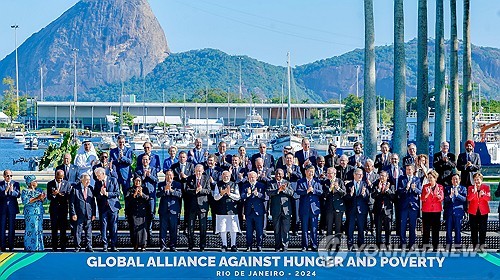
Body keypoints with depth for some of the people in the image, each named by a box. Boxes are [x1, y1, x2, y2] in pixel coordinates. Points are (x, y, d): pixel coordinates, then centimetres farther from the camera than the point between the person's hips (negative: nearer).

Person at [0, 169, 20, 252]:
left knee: (11, 228, 3)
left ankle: (11, 246, 8)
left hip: (12, 208, 0)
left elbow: (18, 195, -6)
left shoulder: (16, 184, 4)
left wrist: (12, 190, -23)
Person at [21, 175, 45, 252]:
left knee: (39, 229, 5)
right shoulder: (25, 191, -3)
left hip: (39, 212, 6)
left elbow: (43, 200, 9)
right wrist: (37, 198, -21)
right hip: (30, 213, -6)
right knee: (31, 229, -7)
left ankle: (39, 246, 10)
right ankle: (30, 247, -3)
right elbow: (25, 201, -17)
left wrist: (42, 198, -16)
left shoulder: (39, 190, 12)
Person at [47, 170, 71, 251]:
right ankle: (54, 247, 6)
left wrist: (61, 194, -18)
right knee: (54, 228, 1)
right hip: (54, 208, 0)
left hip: (63, 208, 0)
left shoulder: (67, 184, 5)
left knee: (63, 228, 0)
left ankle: (63, 247, 4)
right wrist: (53, 195, -21)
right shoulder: (50, 184, 4)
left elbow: (69, 196, 0)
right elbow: (48, 197, 0)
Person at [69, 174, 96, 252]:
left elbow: (93, 202, 13)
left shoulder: (90, 188, 9)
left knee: (88, 232, 6)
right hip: (79, 215, -3)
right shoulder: (75, 189, -3)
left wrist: (93, 214, 7)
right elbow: (71, 202, -3)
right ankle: (77, 247, 10)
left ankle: (88, 247, 14)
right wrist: (73, 214, -9)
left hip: (89, 215, 3)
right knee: (78, 232, 1)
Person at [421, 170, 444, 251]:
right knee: (426, 229, -1)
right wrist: (427, 193, -21)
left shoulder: (440, 187, 6)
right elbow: (422, 198, -3)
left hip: (436, 210, 0)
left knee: (436, 229, 1)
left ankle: (435, 247, 5)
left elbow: (441, 199, -1)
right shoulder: (425, 187, 5)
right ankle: (425, 246, 2)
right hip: (426, 210, 0)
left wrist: (437, 195, -21)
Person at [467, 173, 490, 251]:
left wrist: (483, 195, -29)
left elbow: (488, 198, -9)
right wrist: (474, 191, -25)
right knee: (474, 229, 3)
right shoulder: (470, 188, 1)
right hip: (473, 211, 0)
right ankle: (475, 245, 11)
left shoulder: (486, 187, 1)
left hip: (483, 211, 0)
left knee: (482, 229, 3)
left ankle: (482, 245, 11)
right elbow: (468, 199, -12)